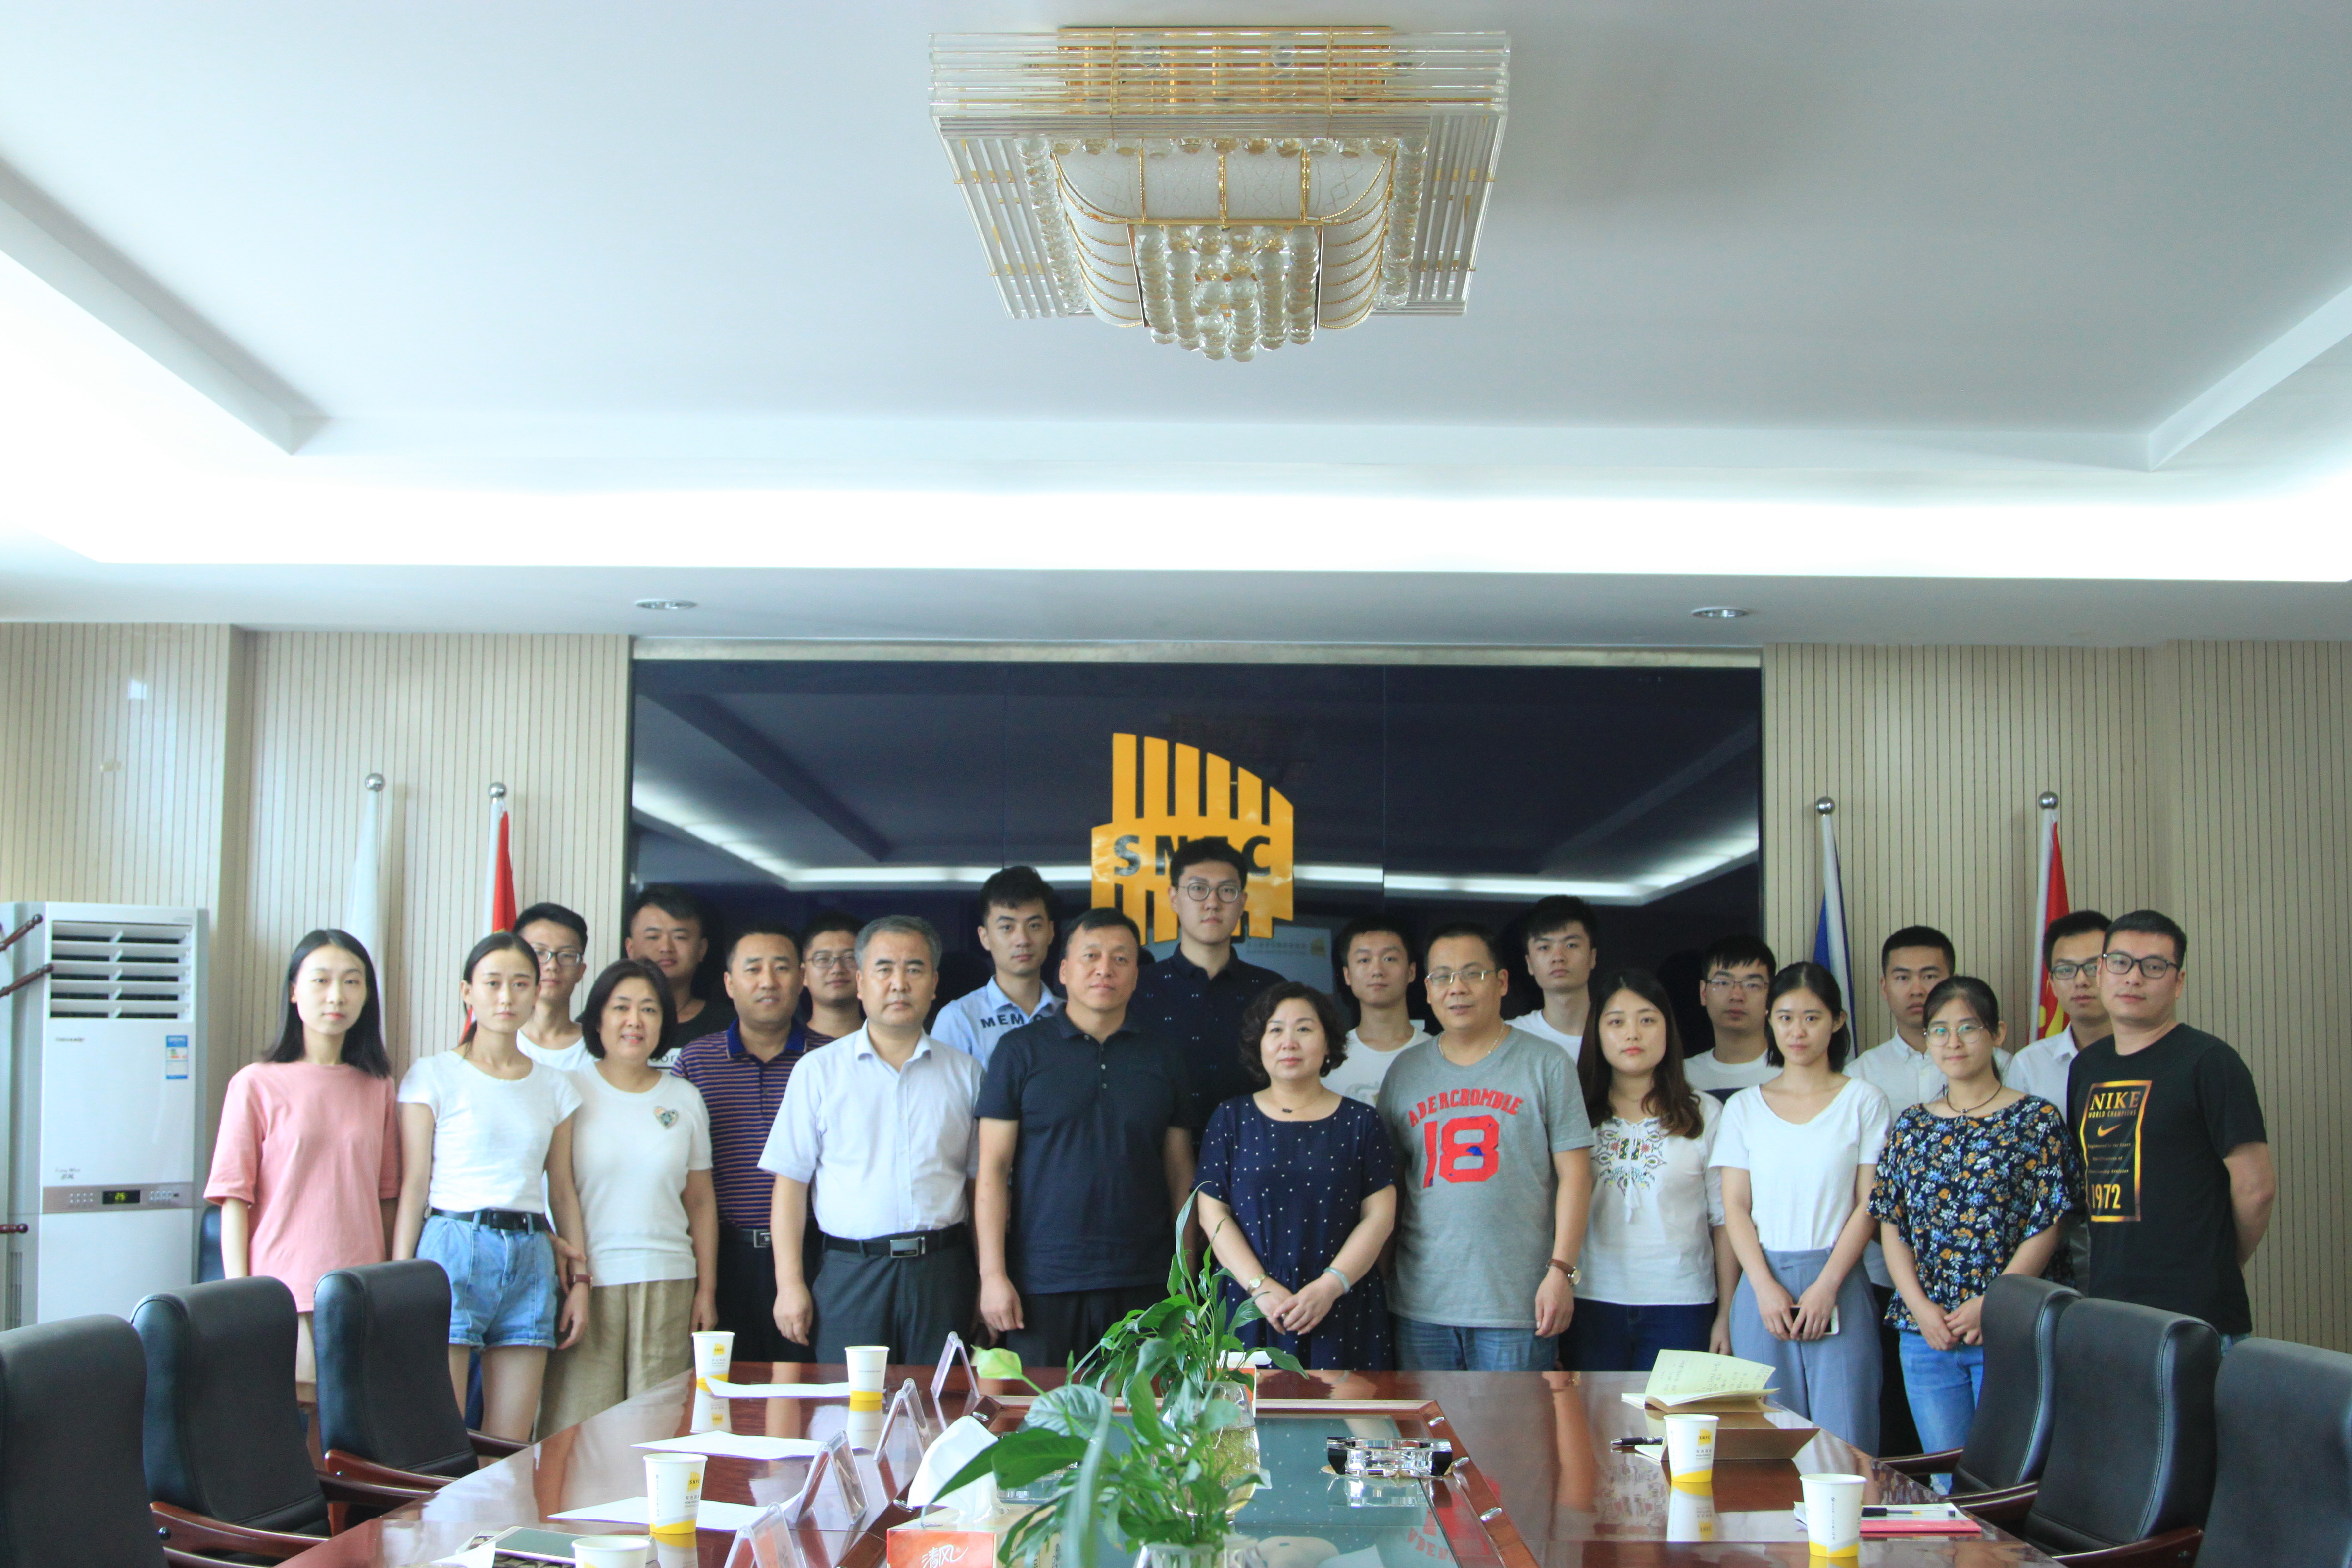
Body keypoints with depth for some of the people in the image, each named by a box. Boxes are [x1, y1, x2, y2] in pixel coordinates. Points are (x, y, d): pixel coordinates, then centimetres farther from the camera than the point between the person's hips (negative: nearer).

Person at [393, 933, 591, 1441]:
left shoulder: (555, 1087, 14)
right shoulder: (434, 1075, 2)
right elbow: (413, 1186, -1)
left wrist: (579, 1279, 9)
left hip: (530, 1260, 4)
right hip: (454, 1250, -4)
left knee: (511, 1447, 2)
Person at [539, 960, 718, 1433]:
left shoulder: (685, 1099, 12)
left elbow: (701, 1203, 14)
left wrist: (706, 1291, 8)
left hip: (667, 1284, 2)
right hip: (586, 1282, -2)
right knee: (578, 1427, -5)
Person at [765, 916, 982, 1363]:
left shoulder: (964, 1074, 11)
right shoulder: (819, 1071, 7)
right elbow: (791, 1181, 4)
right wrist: (790, 1284, -4)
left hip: (943, 1275, 1)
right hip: (852, 1272, -1)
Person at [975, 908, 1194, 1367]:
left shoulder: (1163, 1057, 11)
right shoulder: (1021, 1050, 3)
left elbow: (1180, 1172, 12)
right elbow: (992, 1167, 0)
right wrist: (992, 1274, -7)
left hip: (1142, 1285, 2)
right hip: (1042, 1283, -2)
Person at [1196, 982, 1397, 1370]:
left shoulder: (1361, 1122, 8)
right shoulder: (1230, 1119, 10)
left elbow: (1380, 1215, 1)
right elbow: (1213, 1214, 2)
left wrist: (1330, 1286, -12)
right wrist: (1260, 1286, -10)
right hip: (1252, 1309, 0)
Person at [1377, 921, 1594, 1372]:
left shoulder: (1546, 1063, 2)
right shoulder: (1406, 1071, 12)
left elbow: (1574, 1172, -2)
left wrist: (1562, 1271, -10)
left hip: (1516, 1305, -3)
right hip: (1420, 1305, 3)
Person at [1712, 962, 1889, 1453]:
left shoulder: (1863, 1101, 5)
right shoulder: (1744, 1108, 10)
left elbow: (1869, 1204, 0)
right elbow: (1735, 1207, 6)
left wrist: (1826, 1287, -10)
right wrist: (1765, 1287, -8)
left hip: (1837, 1284, -2)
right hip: (1763, 1284, 2)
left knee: (1843, 1438, -6)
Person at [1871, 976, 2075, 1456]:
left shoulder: (2037, 1120, 0)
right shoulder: (1911, 1127, 12)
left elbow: (2047, 1227, -6)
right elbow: (1891, 1227, 9)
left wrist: (1990, 1303, -15)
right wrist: (1921, 1307, -6)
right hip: (1926, 1336, 4)